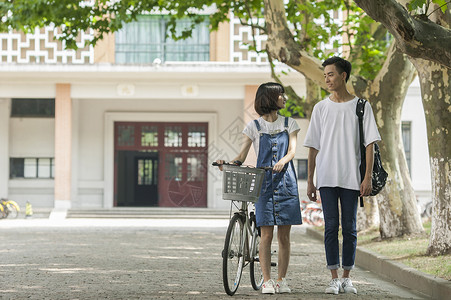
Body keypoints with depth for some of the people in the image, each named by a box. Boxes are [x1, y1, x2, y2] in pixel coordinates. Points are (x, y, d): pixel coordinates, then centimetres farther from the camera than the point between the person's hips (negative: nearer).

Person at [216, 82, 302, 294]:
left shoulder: (289, 124, 12)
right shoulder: (254, 126, 7)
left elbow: (292, 151, -2)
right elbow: (242, 156, 0)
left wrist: (282, 162, -24)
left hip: (286, 183, 2)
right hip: (264, 183, -2)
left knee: (284, 235, 1)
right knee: (266, 234, -7)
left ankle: (281, 280, 8)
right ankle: (266, 281, -5)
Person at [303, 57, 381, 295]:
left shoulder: (361, 106, 3)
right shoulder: (321, 108, 9)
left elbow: (369, 144, 1)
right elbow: (313, 147, 10)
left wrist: (368, 177, -7)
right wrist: (309, 181, 6)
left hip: (351, 177, -1)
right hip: (327, 177, 1)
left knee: (349, 228, 3)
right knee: (331, 226, -3)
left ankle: (347, 277, 11)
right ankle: (334, 279, 0)